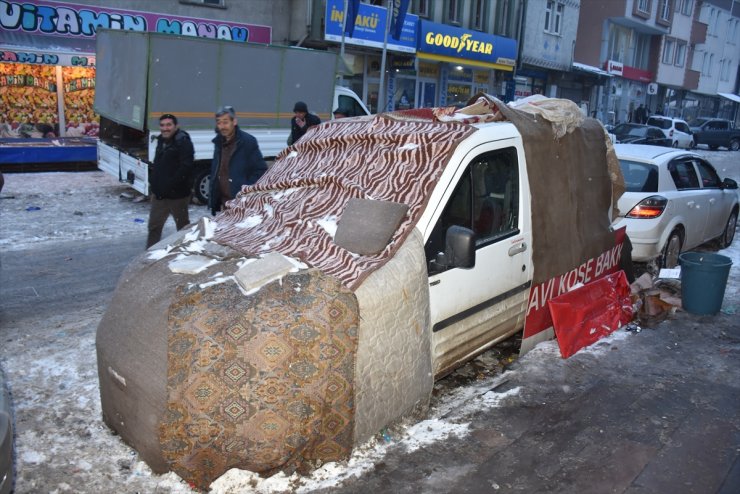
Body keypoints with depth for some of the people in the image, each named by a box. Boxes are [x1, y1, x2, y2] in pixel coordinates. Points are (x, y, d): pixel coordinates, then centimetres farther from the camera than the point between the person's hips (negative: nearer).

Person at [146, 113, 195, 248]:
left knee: (183, 227, 8)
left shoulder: (183, 142, -14)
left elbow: (185, 168, -24)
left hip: (177, 194, -8)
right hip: (159, 194, 8)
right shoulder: (161, 141, 12)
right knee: (154, 226, 11)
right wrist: (154, 185, 15)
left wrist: (170, 186, -25)